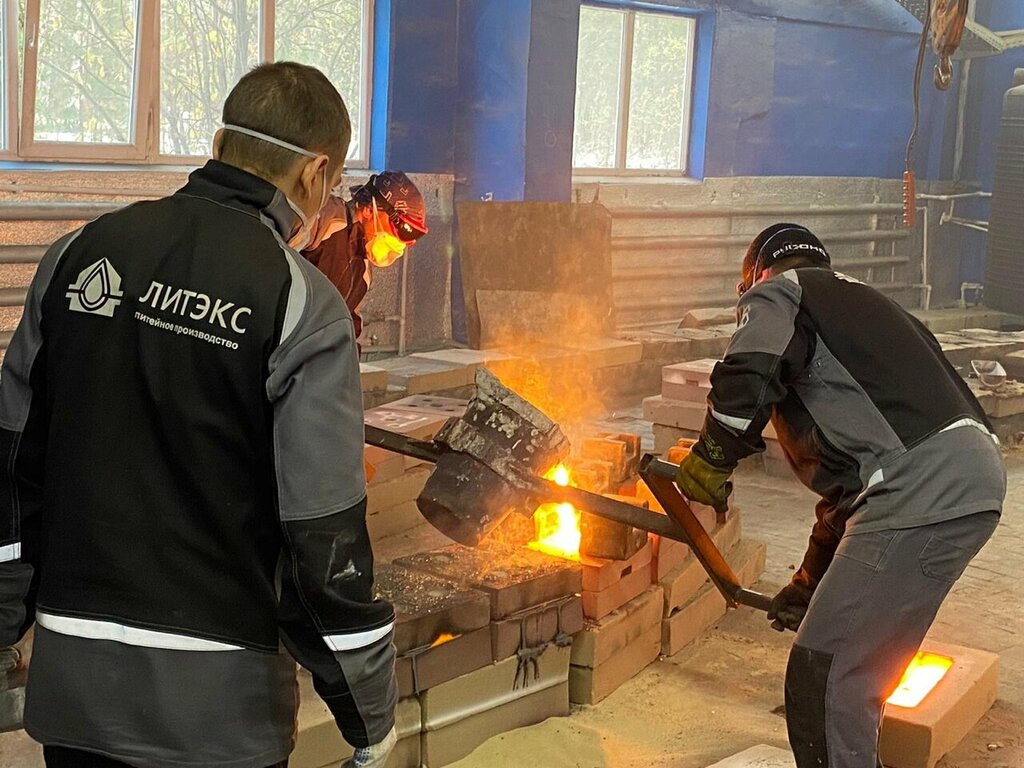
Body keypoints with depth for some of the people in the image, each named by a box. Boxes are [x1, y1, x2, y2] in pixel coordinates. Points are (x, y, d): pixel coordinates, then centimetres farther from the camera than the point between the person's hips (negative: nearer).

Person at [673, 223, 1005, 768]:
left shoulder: (777, 293, 9)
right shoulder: (855, 305, 34)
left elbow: (745, 381, -16)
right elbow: (847, 468, 36)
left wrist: (710, 461, 4)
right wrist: (811, 581, 40)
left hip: (923, 494, -9)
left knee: (824, 675, -7)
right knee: (857, 669, 21)